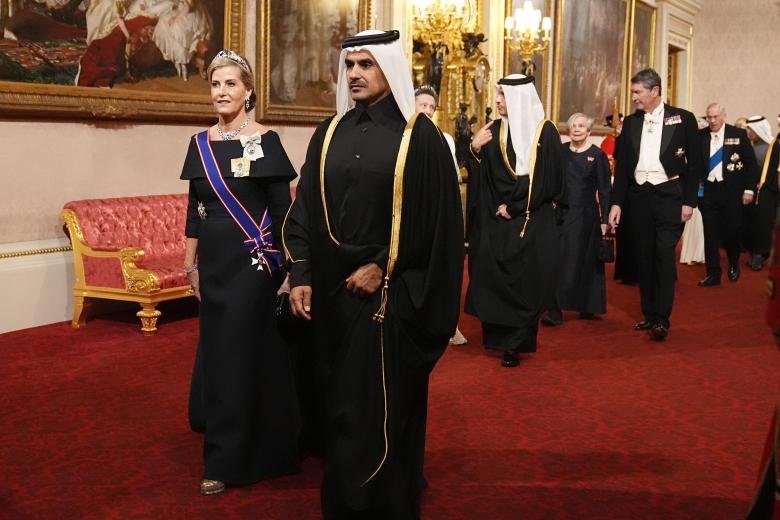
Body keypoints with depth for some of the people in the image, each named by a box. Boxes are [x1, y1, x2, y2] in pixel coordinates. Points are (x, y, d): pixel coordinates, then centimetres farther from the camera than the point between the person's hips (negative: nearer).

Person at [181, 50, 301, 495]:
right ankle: (224, 447, 31)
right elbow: (195, 209, 12)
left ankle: (231, 460, 9)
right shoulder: (201, 144, 8)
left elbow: (282, 208, -8)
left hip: (254, 260, -6)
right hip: (214, 261, 6)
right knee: (216, 350, 13)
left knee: (244, 351, -1)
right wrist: (192, 263, 12)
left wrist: (285, 266, -11)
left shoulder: (266, 140, -8)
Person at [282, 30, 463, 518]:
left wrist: (382, 269, -13)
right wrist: (301, 274, -4)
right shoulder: (329, 133, 8)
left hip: (389, 294, -4)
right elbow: (306, 209, 7)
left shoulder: (419, 135, -6)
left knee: (383, 405, 3)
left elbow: (436, 219, -9)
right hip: (334, 289, 5)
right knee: (341, 404, 13)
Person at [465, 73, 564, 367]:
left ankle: (515, 343, 6)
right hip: (496, 218, 3)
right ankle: (498, 336, 15)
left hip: (532, 219, -3)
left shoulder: (545, 131, -4)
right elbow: (482, 174, 5)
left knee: (524, 278, -2)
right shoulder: (494, 130, 7)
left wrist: (514, 206, -11)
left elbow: (548, 178, -8)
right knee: (494, 276, 2)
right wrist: (475, 150, -13)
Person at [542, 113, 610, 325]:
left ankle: (588, 306, 10)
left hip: (586, 214, -2)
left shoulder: (597, 155, -1)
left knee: (586, 261, 2)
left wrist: (605, 219, -6)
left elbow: (604, 189, -2)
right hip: (561, 212, 2)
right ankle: (556, 309, 1)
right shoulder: (560, 151, 5)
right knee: (559, 259, -2)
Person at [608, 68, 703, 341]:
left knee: (664, 255, -10)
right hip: (639, 196, 4)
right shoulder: (630, 122, 10)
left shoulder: (683, 119, 0)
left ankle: (662, 319, -8)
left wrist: (689, 201, -6)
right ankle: (649, 315, 17)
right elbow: (621, 165, 11)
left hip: (669, 196, -4)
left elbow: (695, 162, 0)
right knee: (644, 257, 7)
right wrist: (616, 202, 5)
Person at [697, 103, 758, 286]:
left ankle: (734, 265, 29)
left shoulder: (738, 134, -1)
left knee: (732, 230, 2)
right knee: (710, 233, 2)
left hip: (731, 190, -1)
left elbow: (750, 162, 2)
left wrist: (749, 189, -2)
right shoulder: (700, 136, 3)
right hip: (708, 190, 1)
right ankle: (713, 274, 9)